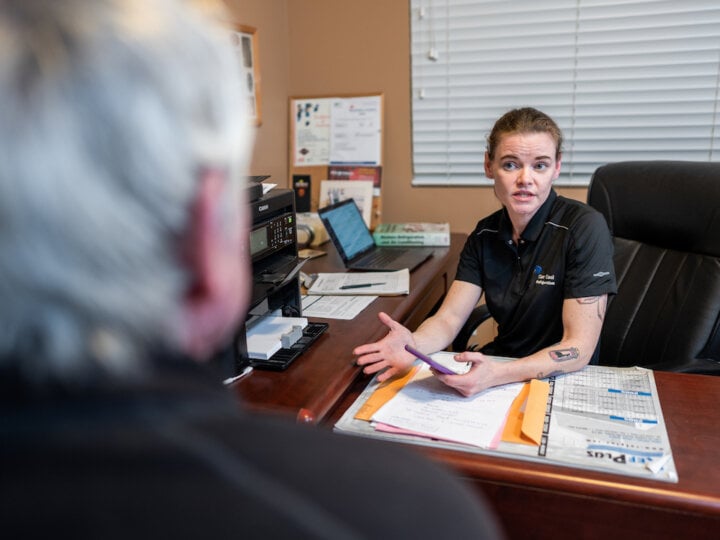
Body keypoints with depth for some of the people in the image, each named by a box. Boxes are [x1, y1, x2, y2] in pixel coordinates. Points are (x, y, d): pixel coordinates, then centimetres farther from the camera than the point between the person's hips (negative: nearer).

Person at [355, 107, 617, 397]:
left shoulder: (585, 228, -17)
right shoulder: (485, 235, 0)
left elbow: (579, 347, -21)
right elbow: (449, 317, -5)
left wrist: (497, 375, -37)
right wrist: (414, 344, -29)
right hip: (497, 362, 5)